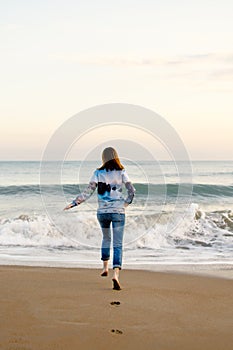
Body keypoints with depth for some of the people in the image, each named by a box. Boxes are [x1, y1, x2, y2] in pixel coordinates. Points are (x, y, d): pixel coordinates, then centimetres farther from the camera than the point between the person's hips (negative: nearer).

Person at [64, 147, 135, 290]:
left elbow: (89, 191, -7)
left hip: (103, 211, 2)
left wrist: (74, 203, -2)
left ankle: (105, 267, 36)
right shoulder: (121, 172, -1)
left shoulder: (98, 173, 0)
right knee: (118, 245, -2)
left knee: (106, 238, 28)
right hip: (118, 212, -2)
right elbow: (131, 191, -5)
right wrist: (125, 204, 12)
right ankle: (116, 274, -20)